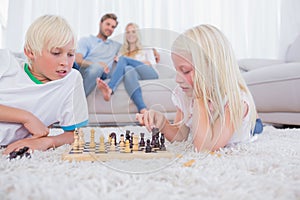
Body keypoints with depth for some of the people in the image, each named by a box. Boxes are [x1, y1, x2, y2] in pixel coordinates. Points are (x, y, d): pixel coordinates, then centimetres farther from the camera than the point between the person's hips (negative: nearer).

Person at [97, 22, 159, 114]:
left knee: (123, 59, -23)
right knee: (128, 69, -36)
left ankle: (109, 89, -51)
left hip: (149, 74, -1)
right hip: (135, 75, 1)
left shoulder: (147, 50, 29)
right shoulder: (122, 52, 35)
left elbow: (152, 64, 9)